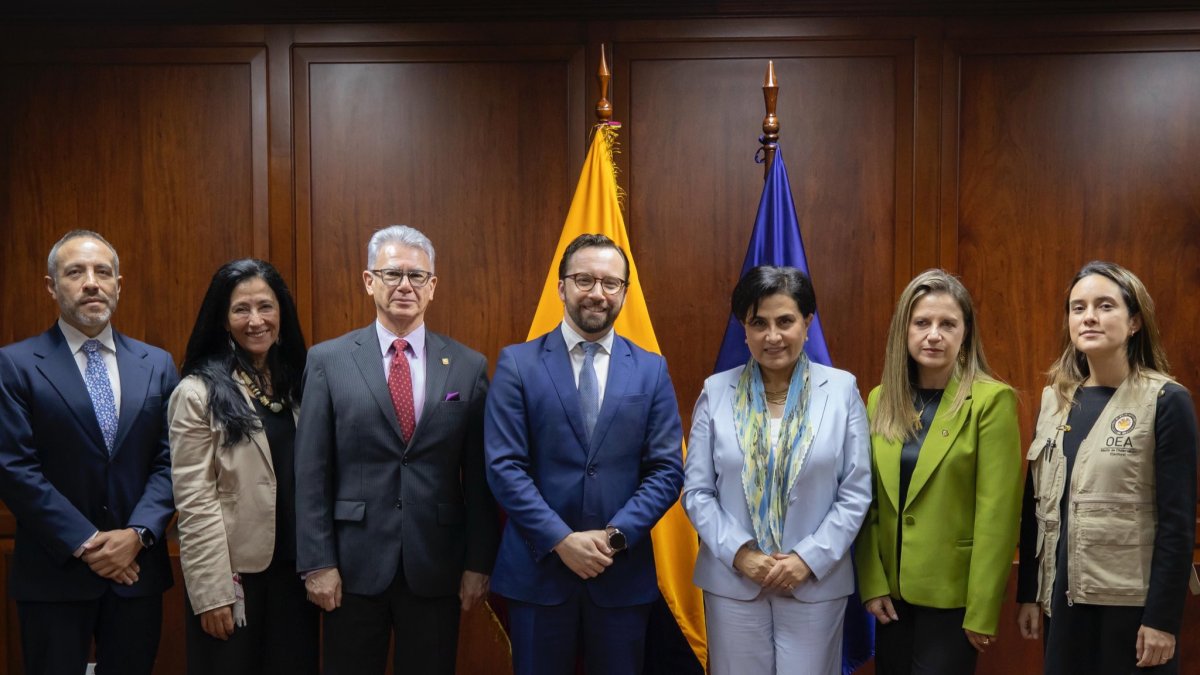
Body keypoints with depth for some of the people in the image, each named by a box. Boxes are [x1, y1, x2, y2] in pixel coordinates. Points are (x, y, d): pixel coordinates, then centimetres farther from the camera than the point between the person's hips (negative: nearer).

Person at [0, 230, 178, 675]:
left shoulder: (157, 364, 7)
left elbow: (169, 460, 3)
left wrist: (138, 533, -11)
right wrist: (85, 543, -14)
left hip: (138, 569, 3)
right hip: (54, 574, -3)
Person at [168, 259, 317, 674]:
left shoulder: (298, 383, 8)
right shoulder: (198, 392, -9)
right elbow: (194, 500, -12)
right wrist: (212, 591, -15)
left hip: (294, 570, 5)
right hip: (235, 574, -5)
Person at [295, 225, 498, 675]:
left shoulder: (469, 366, 2)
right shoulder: (328, 361, -1)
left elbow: (479, 476, 2)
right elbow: (311, 472, -2)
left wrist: (479, 563, 0)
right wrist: (317, 562, -6)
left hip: (436, 567, 1)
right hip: (354, 565, 0)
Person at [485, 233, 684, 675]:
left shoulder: (651, 370, 4)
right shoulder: (517, 363, -1)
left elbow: (667, 470, 0)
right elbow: (504, 467, -7)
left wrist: (615, 536, -13)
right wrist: (561, 540, -15)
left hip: (623, 572, 2)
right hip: (537, 570, -1)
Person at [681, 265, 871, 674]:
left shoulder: (842, 389, -2)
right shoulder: (716, 392, 0)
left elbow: (856, 492, -3)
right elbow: (696, 491, 0)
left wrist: (809, 558, -11)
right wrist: (739, 552, -11)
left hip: (816, 582, -1)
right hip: (732, 582, 1)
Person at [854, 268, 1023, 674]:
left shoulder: (992, 400, -11)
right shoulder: (880, 400, 4)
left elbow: (996, 513, -13)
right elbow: (867, 502, 6)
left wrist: (982, 611, -14)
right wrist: (871, 583, -1)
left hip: (952, 594, -5)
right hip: (892, 590, 5)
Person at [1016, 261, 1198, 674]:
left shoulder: (1166, 402, -9)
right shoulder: (1055, 400, 6)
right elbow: (1035, 504, 8)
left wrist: (1163, 617, -13)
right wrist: (1028, 593, 7)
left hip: (1132, 602, -4)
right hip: (1063, 597, 4)